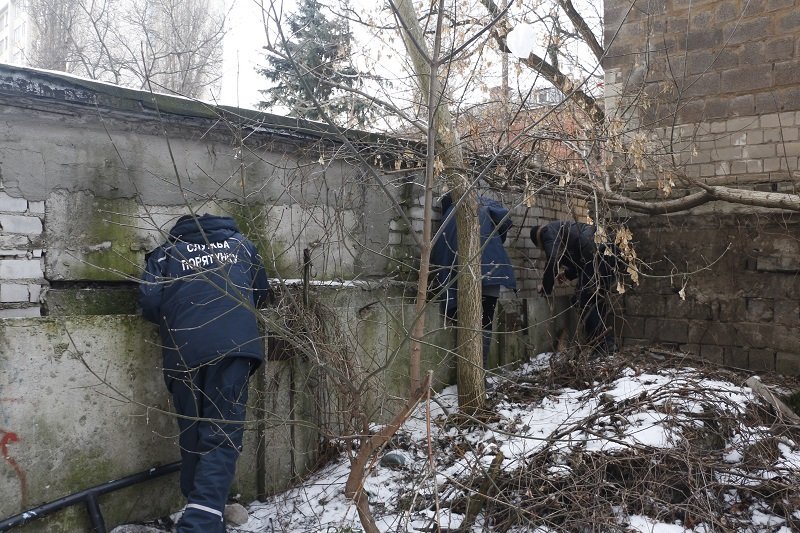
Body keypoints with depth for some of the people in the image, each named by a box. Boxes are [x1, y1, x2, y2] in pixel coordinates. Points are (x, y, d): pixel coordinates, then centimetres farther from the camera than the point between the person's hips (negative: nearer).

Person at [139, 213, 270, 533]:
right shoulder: (240, 244, 24)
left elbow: (149, 303, 6)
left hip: (184, 351, 1)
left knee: (193, 436, 15)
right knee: (221, 435, -4)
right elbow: (262, 295, 28)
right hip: (233, 345, -1)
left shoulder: (165, 252, 20)